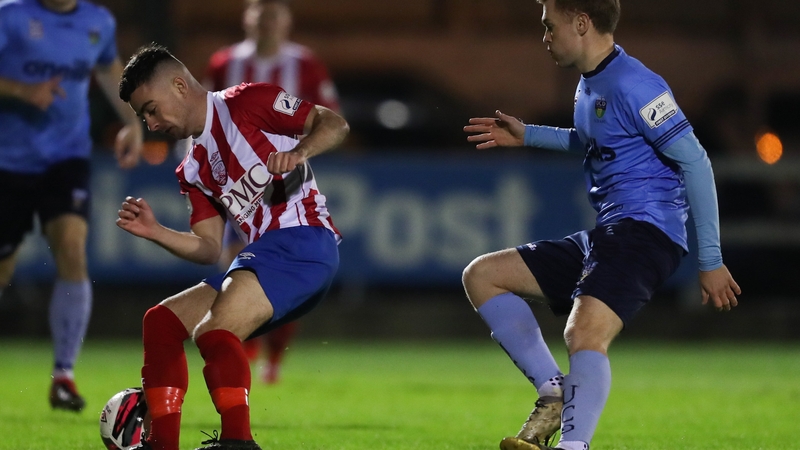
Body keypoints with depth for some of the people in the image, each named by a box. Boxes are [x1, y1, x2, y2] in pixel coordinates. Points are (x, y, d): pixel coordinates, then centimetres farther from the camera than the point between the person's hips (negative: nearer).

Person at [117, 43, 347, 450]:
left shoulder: (245, 103, 1)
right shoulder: (193, 169, 23)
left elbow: (333, 124, -4)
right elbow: (208, 248, 18)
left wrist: (297, 153, -22)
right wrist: (154, 232, 4)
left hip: (302, 238, -9)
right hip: (260, 257, 9)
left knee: (213, 332, -28)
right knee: (161, 321, 7)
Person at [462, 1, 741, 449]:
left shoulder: (631, 84, -14)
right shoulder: (589, 85, 16)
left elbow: (694, 160, -16)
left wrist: (710, 259, -17)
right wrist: (528, 136, 35)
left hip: (645, 231, -10)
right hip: (603, 235, 10)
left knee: (584, 332, -33)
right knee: (481, 275, 10)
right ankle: (555, 391, 0)